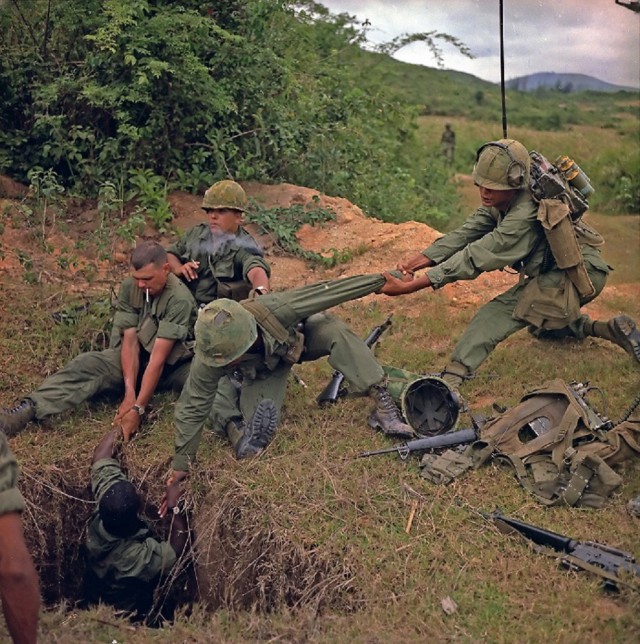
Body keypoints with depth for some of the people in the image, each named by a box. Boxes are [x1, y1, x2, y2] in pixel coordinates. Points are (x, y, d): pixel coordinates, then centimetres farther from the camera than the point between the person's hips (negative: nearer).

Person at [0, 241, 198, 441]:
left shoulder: (179, 299, -27)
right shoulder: (129, 287, -12)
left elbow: (159, 357, -31)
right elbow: (130, 341, -15)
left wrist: (138, 408, -34)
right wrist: (129, 393, -27)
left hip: (173, 364, -1)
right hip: (136, 358, 2)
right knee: (89, 363, -25)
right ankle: (28, 410, -37)